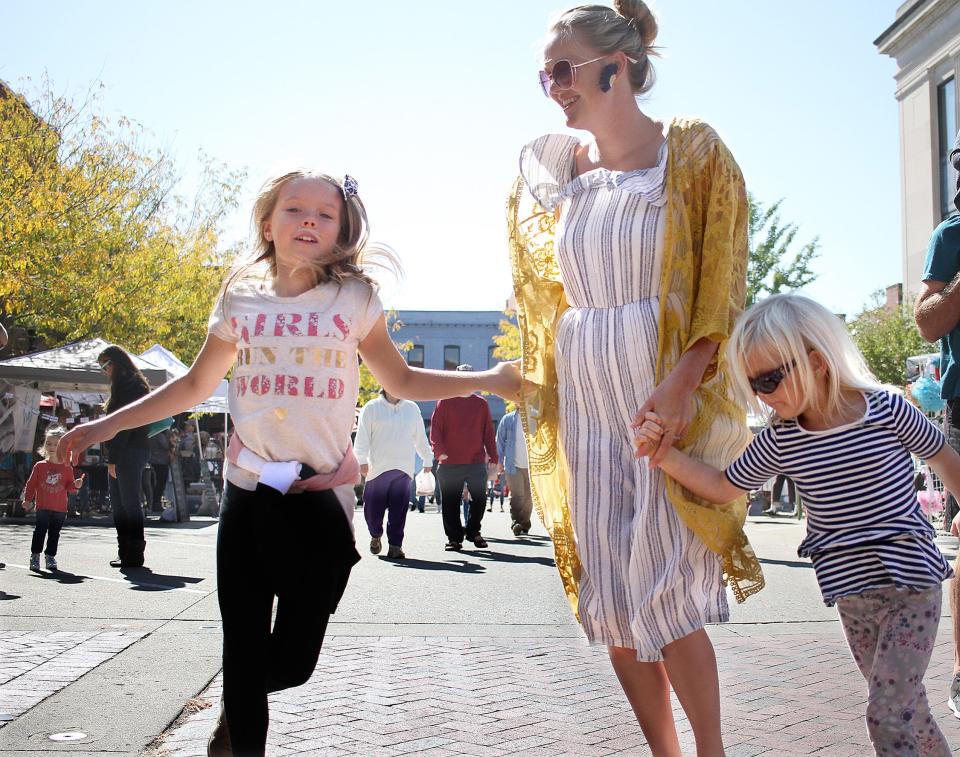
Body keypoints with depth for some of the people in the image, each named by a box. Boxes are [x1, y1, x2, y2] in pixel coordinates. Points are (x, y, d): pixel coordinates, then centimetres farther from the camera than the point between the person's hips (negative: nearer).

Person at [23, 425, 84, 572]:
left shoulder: (67, 469, 4)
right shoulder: (40, 466, 2)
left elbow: (69, 486, 9)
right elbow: (31, 484, 5)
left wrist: (76, 485, -12)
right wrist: (28, 499, 2)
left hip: (60, 509, 1)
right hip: (43, 507, -1)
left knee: (54, 533, 8)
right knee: (40, 531, -3)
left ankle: (50, 557, 16)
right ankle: (35, 556, 6)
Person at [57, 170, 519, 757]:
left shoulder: (355, 300, 3)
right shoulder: (240, 300, 7)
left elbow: (402, 381, 10)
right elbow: (195, 386, 17)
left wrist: (487, 380, -1)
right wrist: (109, 424, 14)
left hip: (322, 497, -1)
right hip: (247, 494, 1)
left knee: (292, 660, 1)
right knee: (244, 654, 1)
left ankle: (235, 706, 34)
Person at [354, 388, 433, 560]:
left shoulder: (412, 408, 14)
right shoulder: (372, 408, 4)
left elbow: (420, 438, 22)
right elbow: (362, 436, 0)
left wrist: (427, 460, 24)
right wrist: (362, 461, -10)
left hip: (404, 468, 2)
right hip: (377, 468, -2)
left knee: (398, 510, -3)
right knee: (373, 508, 3)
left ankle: (395, 545, 6)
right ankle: (376, 535, 30)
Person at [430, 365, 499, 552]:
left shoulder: (481, 404, 11)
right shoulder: (445, 402, 3)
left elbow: (488, 432, 11)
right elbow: (435, 428, -1)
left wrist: (493, 456, 5)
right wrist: (439, 451, -15)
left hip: (477, 462, 2)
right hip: (450, 463, -2)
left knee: (480, 498, 3)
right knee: (450, 502, 3)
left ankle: (473, 530, 24)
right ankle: (454, 538, 13)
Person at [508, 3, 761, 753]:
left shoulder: (692, 152, -3)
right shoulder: (556, 169, 11)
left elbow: (722, 283, -9)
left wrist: (681, 385, -21)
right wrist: (538, 389, 13)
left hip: (669, 396, -5)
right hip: (586, 402, 5)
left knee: (663, 595, -7)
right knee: (609, 601, 6)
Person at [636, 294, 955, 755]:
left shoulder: (887, 411, -12)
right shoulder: (780, 440, -4)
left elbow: (946, 461, 4)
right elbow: (722, 488, 3)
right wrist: (664, 453, -10)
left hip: (911, 583, -4)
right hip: (850, 594, 4)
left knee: (886, 715, -10)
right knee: (904, 704, 17)